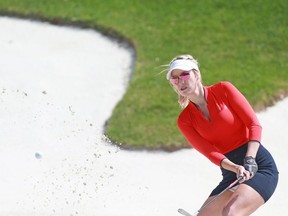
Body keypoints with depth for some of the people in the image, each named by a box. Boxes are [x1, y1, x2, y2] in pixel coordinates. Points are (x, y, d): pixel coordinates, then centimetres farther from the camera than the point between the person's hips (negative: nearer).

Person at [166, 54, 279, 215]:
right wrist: (237, 168, -26)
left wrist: (249, 161, -23)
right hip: (230, 175, 5)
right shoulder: (185, 120, 5)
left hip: (259, 164, -5)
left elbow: (254, 125, -8)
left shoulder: (223, 89, -4)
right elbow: (210, 152, -7)